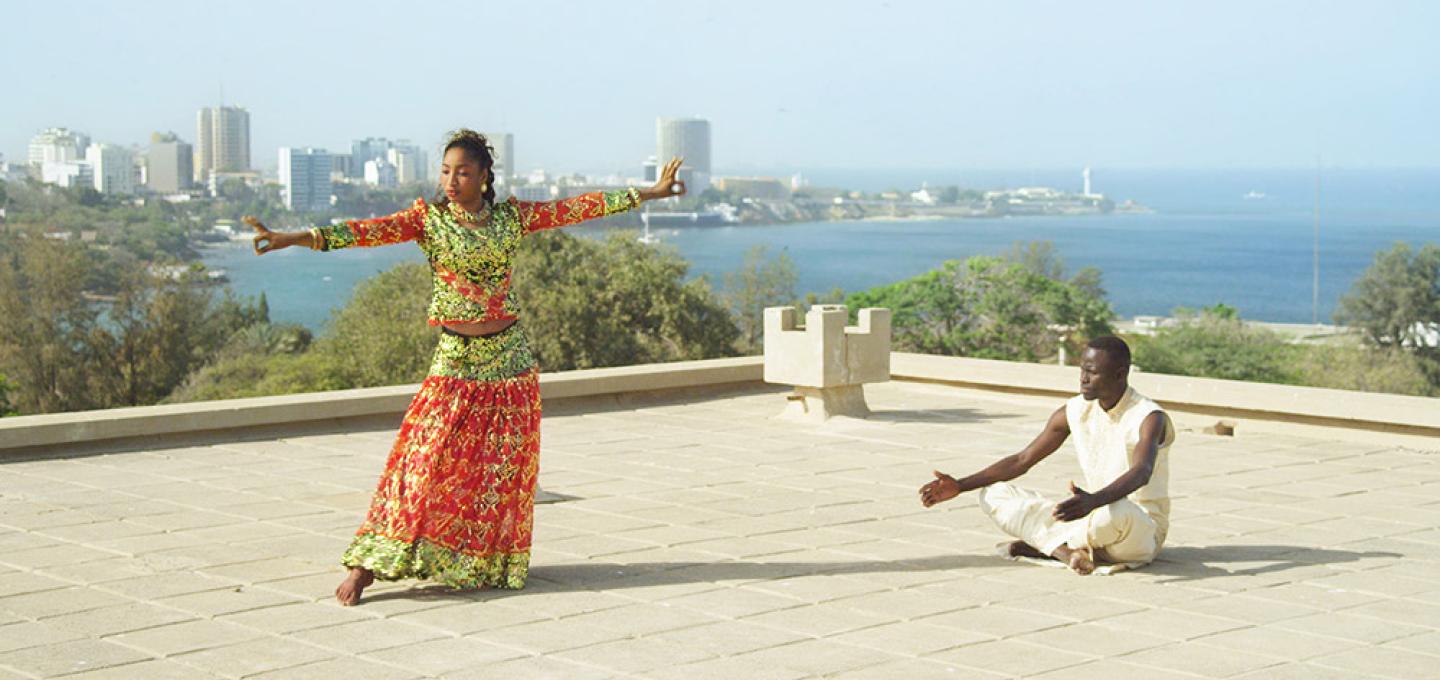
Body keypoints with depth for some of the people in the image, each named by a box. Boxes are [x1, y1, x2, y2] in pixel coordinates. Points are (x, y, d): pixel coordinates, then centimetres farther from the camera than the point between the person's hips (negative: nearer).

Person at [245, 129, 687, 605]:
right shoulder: (429, 217, -2)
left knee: (503, 467, 5)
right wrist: (296, 238, -27)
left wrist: (649, 193, 9)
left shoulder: (511, 216, 6)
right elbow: (372, 230, -14)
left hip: (510, 356, 3)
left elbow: (578, 208, 8)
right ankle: (364, 567, -8)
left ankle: (489, 563, 18)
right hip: (455, 359, -3)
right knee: (427, 457, -9)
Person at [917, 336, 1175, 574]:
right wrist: (960, 486, -5)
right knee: (994, 494, -4)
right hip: (1095, 517, 6)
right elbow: (1022, 460, 6)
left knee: (1118, 511, -44)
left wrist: (1093, 501, -57)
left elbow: (1142, 472, -37)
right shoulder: (1074, 412, 1)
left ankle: (1043, 545, -14)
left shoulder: (1148, 417, -18)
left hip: (1142, 530, -6)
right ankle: (1067, 550, -27)